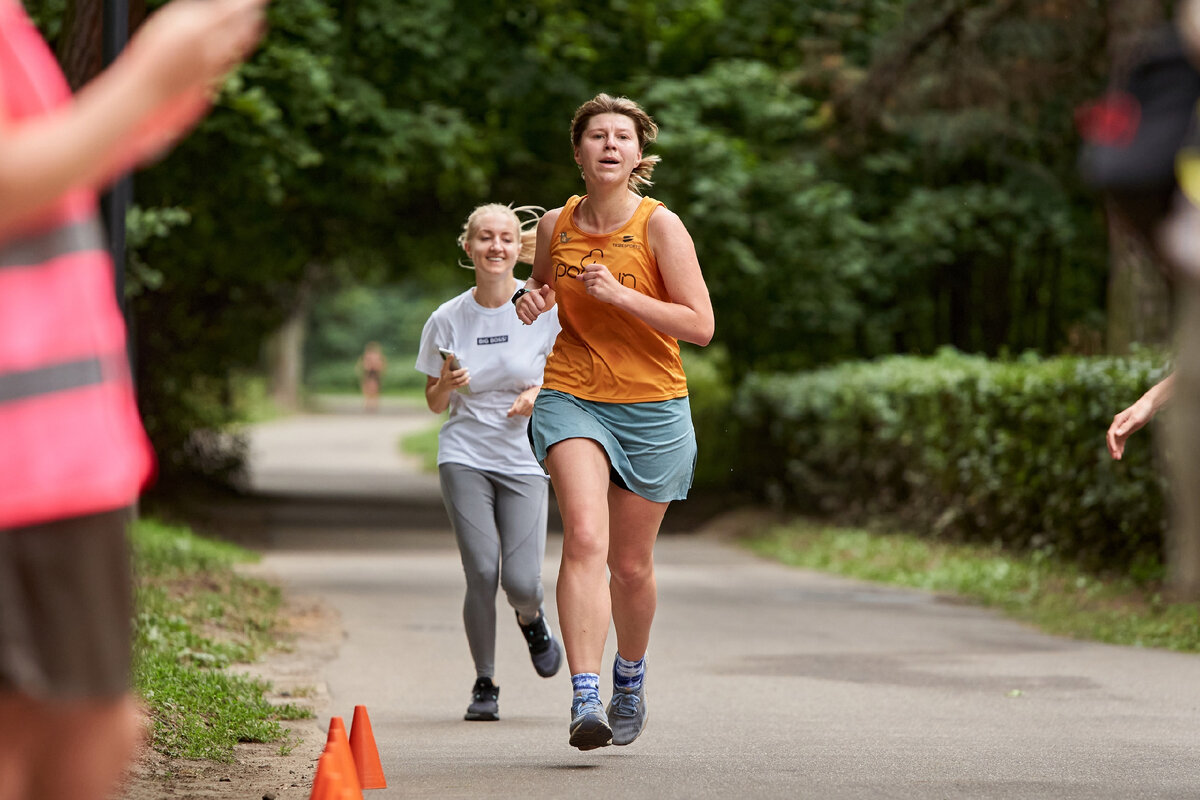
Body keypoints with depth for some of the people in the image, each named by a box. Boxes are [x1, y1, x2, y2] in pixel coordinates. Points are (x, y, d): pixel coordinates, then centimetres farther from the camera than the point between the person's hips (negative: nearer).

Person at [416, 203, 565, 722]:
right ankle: (484, 686, 7)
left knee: (521, 582, -11)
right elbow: (435, 404, 7)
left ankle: (532, 620, 27)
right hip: (464, 458, 0)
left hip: (524, 460, 0)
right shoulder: (447, 319, -2)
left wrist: (540, 393, -13)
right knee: (482, 573, -12)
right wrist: (447, 383, -16)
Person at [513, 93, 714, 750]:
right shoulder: (556, 226, 3)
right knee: (584, 537, -22)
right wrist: (533, 302, -2)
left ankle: (630, 677, 38)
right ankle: (585, 699, -28)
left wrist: (617, 295, -20)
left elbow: (700, 325, -11)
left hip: (651, 407, -1)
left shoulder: (660, 226, -8)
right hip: (571, 398, 1)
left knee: (630, 564, 9)